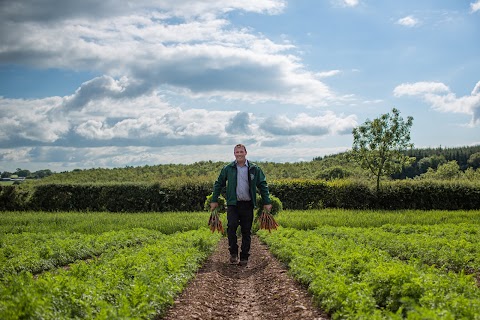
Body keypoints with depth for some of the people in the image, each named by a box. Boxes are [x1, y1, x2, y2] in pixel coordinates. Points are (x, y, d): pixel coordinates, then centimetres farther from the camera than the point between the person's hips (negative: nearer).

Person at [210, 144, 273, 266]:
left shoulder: (254, 169, 4)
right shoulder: (228, 168, 4)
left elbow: (263, 185, 9)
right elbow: (218, 184, 13)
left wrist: (267, 202, 5)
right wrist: (214, 200, 10)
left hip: (248, 205, 1)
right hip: (233, 204, -1)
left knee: (246, 232, 5)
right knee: (231, 226, -19)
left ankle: (244, 257, 14)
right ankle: (233, 252, -4)